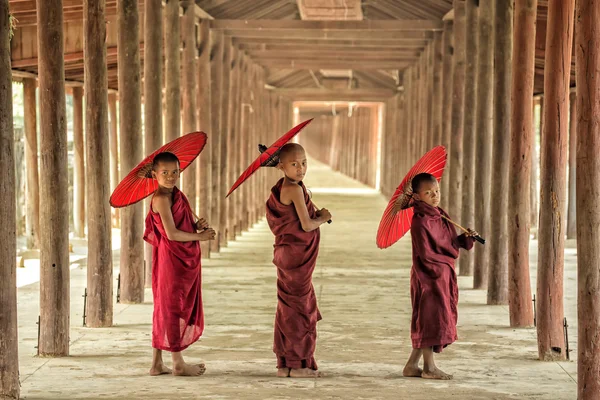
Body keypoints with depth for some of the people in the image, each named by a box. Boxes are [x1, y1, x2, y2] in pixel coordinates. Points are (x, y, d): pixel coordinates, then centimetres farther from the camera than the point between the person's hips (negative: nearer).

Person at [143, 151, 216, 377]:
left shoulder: (177, 195, 13)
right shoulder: (162, 198, -15)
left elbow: (189, 218, 22)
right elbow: (172, 234, -20)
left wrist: (198, 224, 0)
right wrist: (200, 236, -11)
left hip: (185, 260, 9)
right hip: (172, 259, -9)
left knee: (165, 309, 11)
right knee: (173, 308, -1)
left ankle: (157, 363, 18)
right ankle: (178, 363, 7)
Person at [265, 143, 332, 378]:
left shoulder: (281, 189, 10)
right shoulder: (295, 189, -18)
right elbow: (307, 225, -19)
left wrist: (316, 214, 7)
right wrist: (323, 218, -2)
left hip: (287, 255, 9)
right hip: (297, 256, -9)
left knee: (289, 308, 13)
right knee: (299, 308, -2)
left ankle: (285, 364, 19)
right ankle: (298, 365, 4)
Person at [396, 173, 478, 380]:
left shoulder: (441, 216, 12)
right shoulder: (420, 221, -17)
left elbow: (450, 243, 16)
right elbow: (425, 254, -19)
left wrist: (465, 238, 0)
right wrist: (447, 261, -10)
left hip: (443, 277, 9)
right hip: (429, 277, -9)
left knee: (426, 324, 12)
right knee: (431, 318, -2)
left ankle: (412, 365, 20)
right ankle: (429, 367, 9)